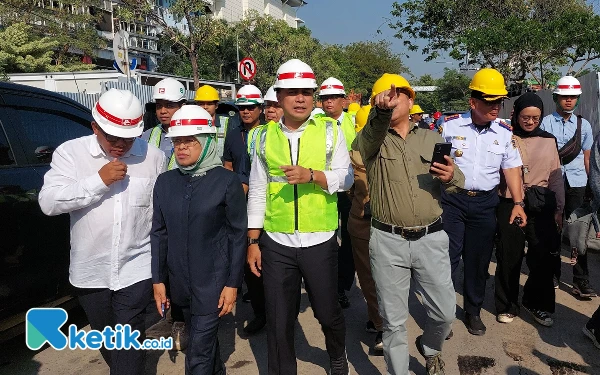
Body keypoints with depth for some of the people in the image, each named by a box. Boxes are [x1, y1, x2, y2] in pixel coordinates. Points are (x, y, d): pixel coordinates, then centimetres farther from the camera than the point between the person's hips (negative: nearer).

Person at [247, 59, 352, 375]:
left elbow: (345, 178, -4)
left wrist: (312, 175, -22)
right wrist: (252, 242, 4)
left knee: (327, 312, 16)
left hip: (320, 241, -1)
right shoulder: (266, 135, 3)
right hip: (275, 243, 1)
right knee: (278, 320, 13)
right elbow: (257, 191, 5)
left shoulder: (330, 130, -1)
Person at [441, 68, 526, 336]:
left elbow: (512, 168, 8)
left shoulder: (504, 133, 4)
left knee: (479, 260, 12)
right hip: (452, 200, -3)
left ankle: (473, 312, 30)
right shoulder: (450, 126, -5)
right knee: (448, 258, -2)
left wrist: (518, 203, 1)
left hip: (485, 203, 3)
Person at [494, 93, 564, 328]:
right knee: (509, 257, 6)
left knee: (542, 256, 6)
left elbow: (556, 176, 11)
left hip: (541, 205, 2)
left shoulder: (548, 140, 8)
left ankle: (537, 304, 26)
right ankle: (507, 306, 22)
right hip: (510, 204, -2)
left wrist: (559, 208, 9)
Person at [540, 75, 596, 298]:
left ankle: (581, 281, 3)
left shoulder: (584, 125, 10)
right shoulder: (546, 123, 2)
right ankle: (553, 274, 23)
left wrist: (588, 183, 11)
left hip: (577, 184, 2)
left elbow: (586, 158, 13)